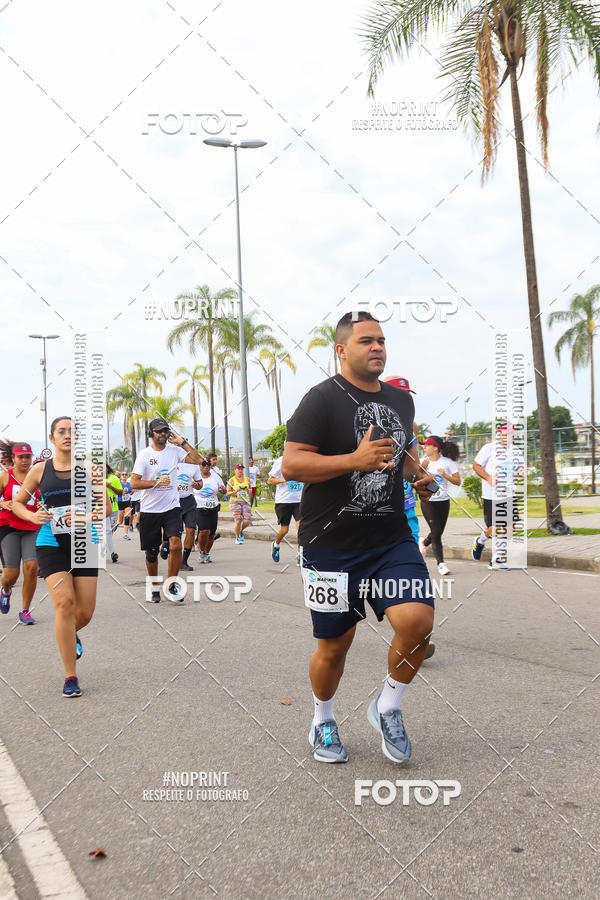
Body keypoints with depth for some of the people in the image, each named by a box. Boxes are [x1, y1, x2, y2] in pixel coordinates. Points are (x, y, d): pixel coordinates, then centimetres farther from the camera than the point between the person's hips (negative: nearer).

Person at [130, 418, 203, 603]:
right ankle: (154, 588, 27)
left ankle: (171, 587, -3)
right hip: (149, 510, -1)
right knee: (151, 553, 7)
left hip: (172, 507, 1)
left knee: (176, 545, -17)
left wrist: (182, 442, -6)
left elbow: (198, 460, -5)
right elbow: (134, 483, -8)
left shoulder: (175, 450, 4)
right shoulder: (144, 454, -4)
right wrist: (156, 482, -20)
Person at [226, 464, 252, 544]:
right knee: (238, 520, -11)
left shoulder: (247, 479, 10)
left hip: (245, 501, 3)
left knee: (247, 521, -8)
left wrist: (249, 489, 0)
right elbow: (227, 493, -1)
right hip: (235, 501, -3)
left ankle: (241, 531, 25)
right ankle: (237, 538, 10)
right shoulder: (231, 480, -1)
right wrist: (235, 491, -17)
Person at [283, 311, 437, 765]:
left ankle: (388, 709, 11)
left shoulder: (401, 400, 13)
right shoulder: (323, 399, -9)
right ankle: (323, 723, 35)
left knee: (418, 620, -16)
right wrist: (355, 460, -26)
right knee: (335, 644, 6)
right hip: (332, 545, -4)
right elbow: (291, 464, -15)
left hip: (392, 539, 5)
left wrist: (418, 474, 8)